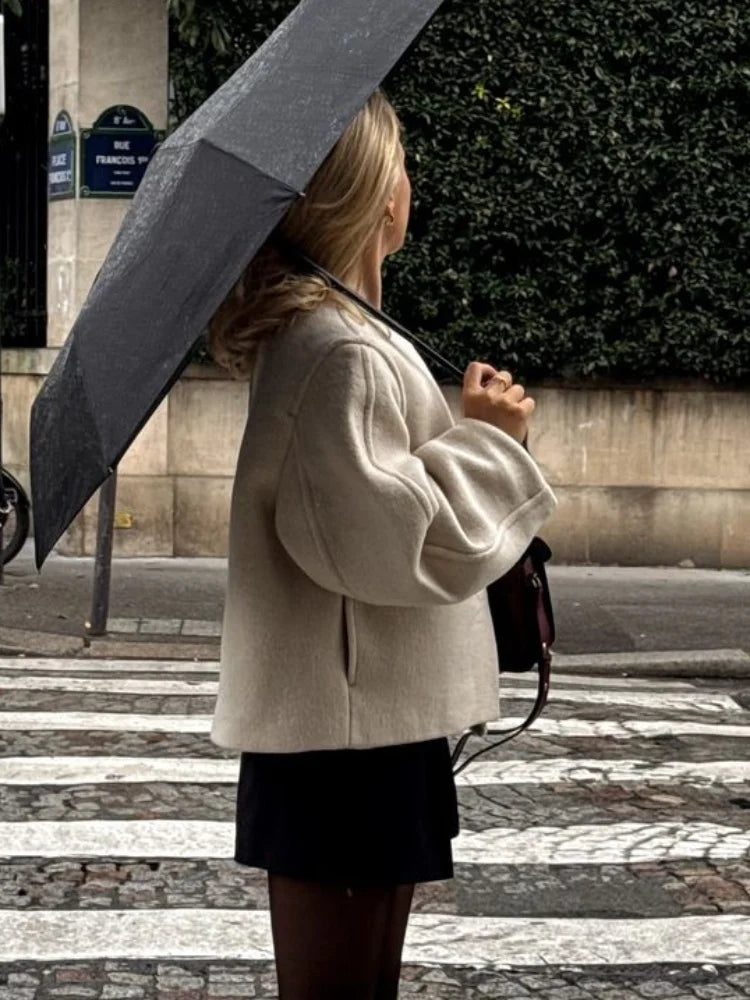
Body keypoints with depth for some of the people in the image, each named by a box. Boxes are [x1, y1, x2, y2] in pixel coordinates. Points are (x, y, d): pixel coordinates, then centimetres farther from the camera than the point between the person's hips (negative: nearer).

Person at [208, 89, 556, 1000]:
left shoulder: (312, 327, 14)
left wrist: (469, 427, 9)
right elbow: (382, 537, -25)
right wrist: (487, 441, -13)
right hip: (348, 726, -10)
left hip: (364, 712, 10)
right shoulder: (342, 350, -19)